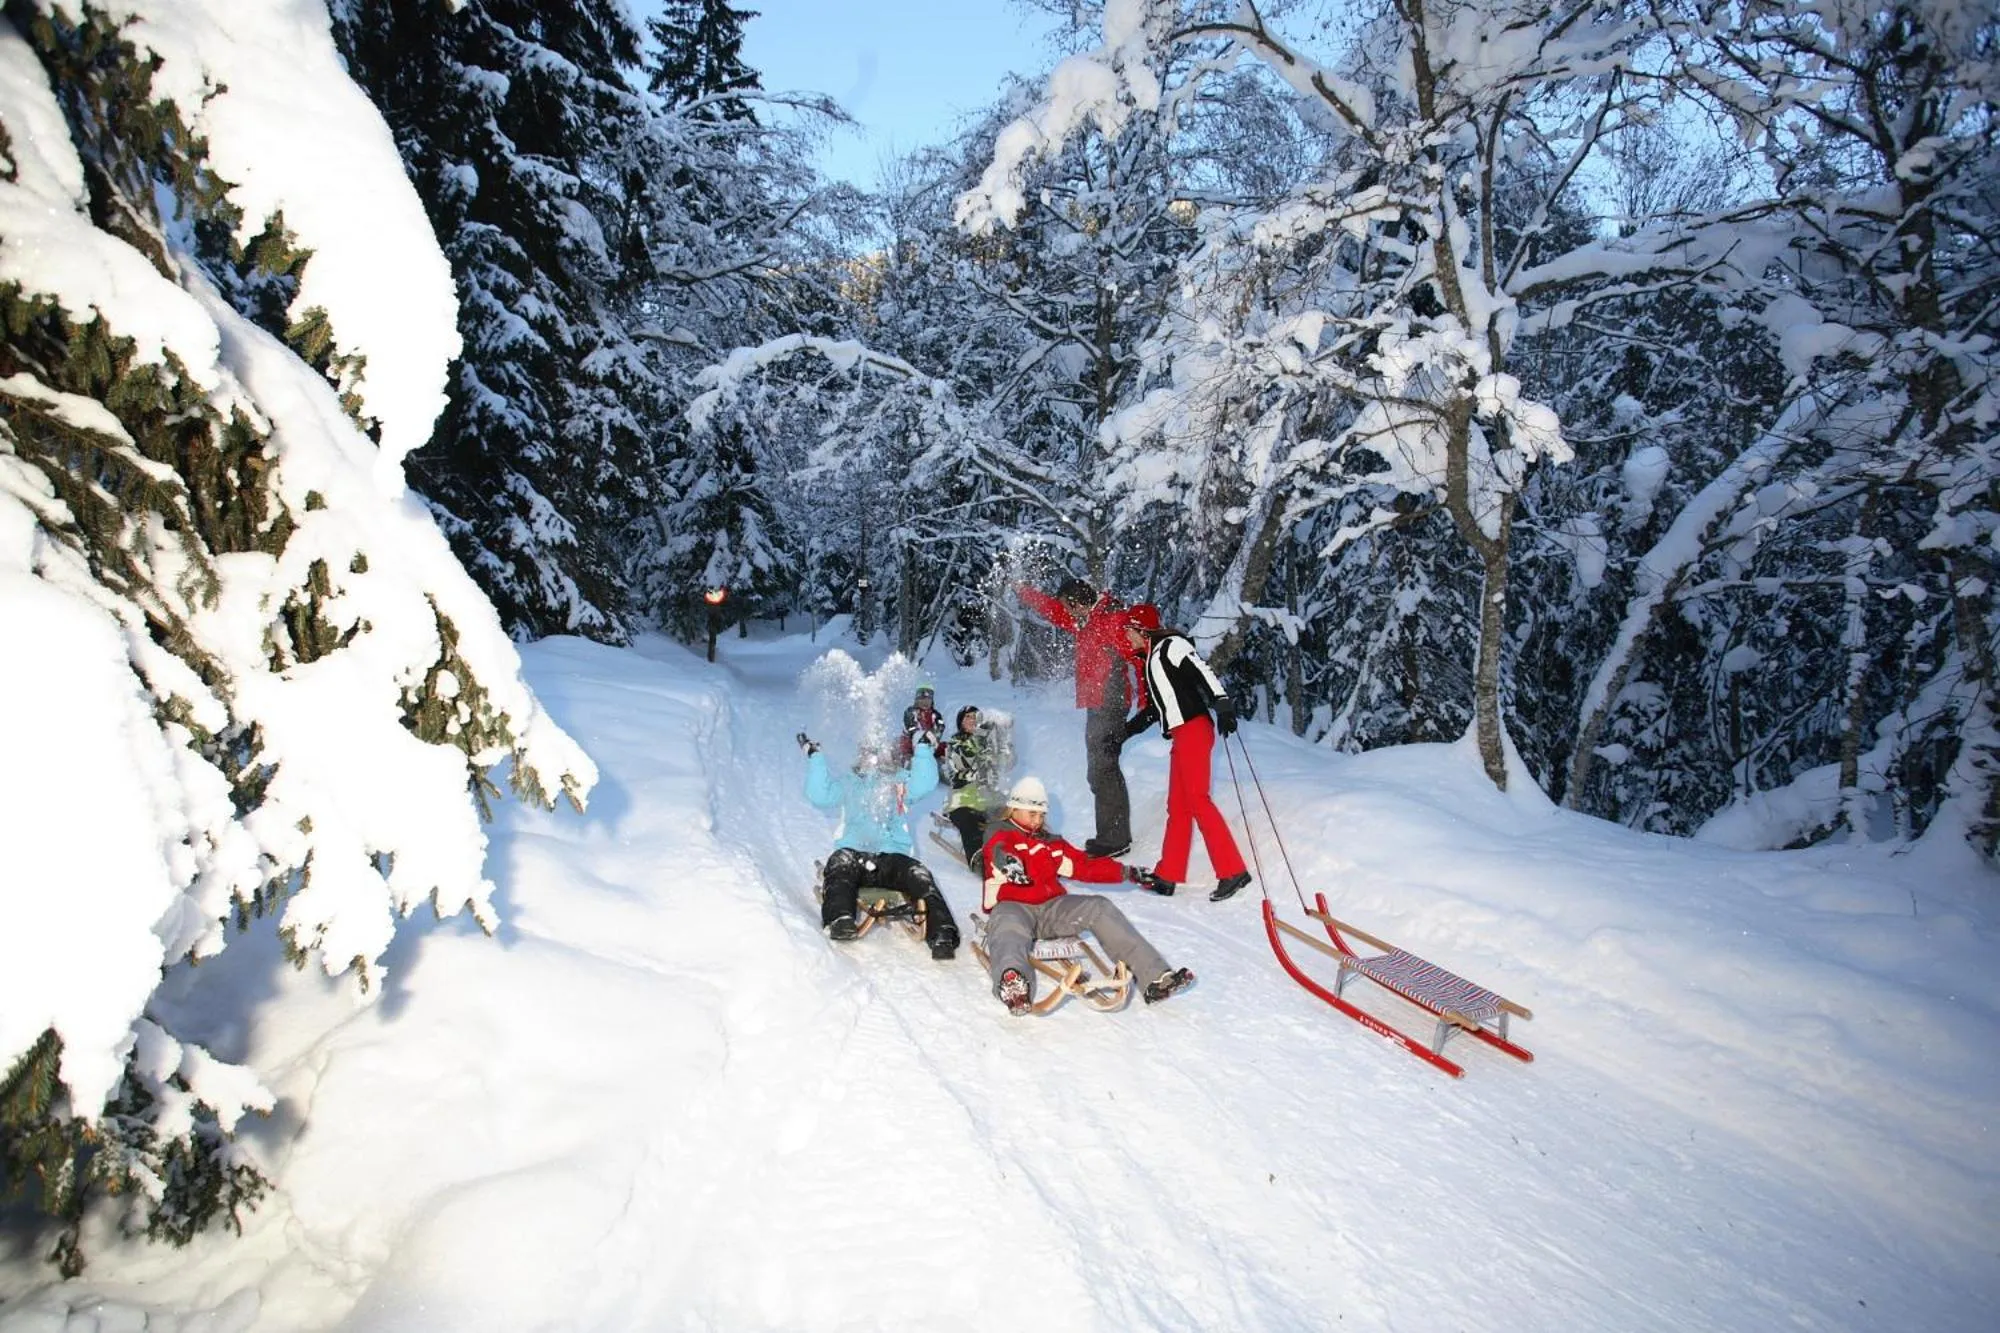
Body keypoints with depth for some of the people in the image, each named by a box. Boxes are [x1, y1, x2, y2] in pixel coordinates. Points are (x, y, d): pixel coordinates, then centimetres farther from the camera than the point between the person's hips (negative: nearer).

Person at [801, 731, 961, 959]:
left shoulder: (902, 781, 23)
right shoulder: (848, 783, 24)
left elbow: (926, 783, 3)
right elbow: (819, 795, 7)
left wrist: (922, 747, -2)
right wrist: (815, 757, 4)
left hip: (893, 857, 0)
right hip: (853, 853, 0)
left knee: (921, 878, -29)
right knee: (841, 864, -36)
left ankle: (942, 935, -43)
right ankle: (839, 920, -56)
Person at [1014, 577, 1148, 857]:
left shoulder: (1113, 619, -12)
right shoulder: (1087, 621, 17)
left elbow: (1139, 655, -18)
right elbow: (1052, 609, 30)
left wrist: (1145, 701, -19)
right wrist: (1022, 592, 32)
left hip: (1108, 705, -10)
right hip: (1097, 705, 10)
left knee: (1102, 770, -10)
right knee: (1103, 770, 12)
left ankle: (1114, 838, -6)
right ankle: (1115, 836, 18)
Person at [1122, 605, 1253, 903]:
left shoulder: (1171, 645, -2)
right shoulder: (1152, 658, 24)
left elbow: (1203, 672, -15)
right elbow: (1155, 707, 28)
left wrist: (1223, 706, -27)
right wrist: (1127, 730, 32)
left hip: (1193, 728, -9)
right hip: (1180, 734, 9)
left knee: (1197, 799, -16)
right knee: (1177, 805, 8)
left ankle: (1233, 870, -18)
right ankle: (1168, 874, 12)